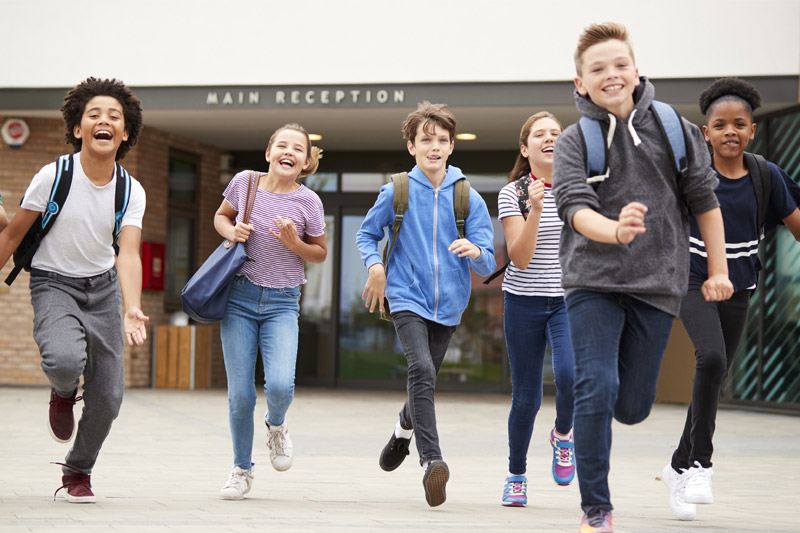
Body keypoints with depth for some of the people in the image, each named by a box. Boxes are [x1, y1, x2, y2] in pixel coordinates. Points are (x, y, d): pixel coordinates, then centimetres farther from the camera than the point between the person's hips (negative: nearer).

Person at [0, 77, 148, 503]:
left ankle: (77, 472, 27)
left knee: (107, 397, 0)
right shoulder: (53, 177, -16)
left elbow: (128, 254, -19)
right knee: (64, 360, -33)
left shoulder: (131, 192, -8)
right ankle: (63, 392, 6)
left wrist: (131, 310, -36)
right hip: (53, 285, -3)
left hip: (103, 288, 3)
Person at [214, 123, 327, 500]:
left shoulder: (307, 202, -6)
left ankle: (276, 426, 17)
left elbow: (321, 254, 6)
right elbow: (221, 217, 15)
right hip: (239, 298, 1)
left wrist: (295, 244, -14)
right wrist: (232, 232, -6)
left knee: (280, 385, -20)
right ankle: (242, 469, 21)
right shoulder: (244, 182, -3)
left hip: (282, 303, -1)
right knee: (240, 394, -1)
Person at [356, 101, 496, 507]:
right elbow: (366, 235, 12)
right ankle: (431, 461, -31)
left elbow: (487, 265, -1)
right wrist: (375, 265, -7)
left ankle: (404, 431, 48)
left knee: (425, 379, 16)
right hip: (407, 298, -3)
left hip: (447, 304, 3)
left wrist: (475, 251, -24)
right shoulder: (396, 192, -1)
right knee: (421, 370, -24)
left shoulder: (469, 198, 1)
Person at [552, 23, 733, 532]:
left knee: (633, 406, 6)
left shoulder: (676, 130, 2)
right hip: (593, 282, -2)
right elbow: (576, 207, -17)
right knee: (596, 391, -13)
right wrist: (616, 231, -38)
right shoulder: (574, 142, -4)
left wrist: (718, 270, 11)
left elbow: (705, 201, 10)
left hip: (658, 284, 2)